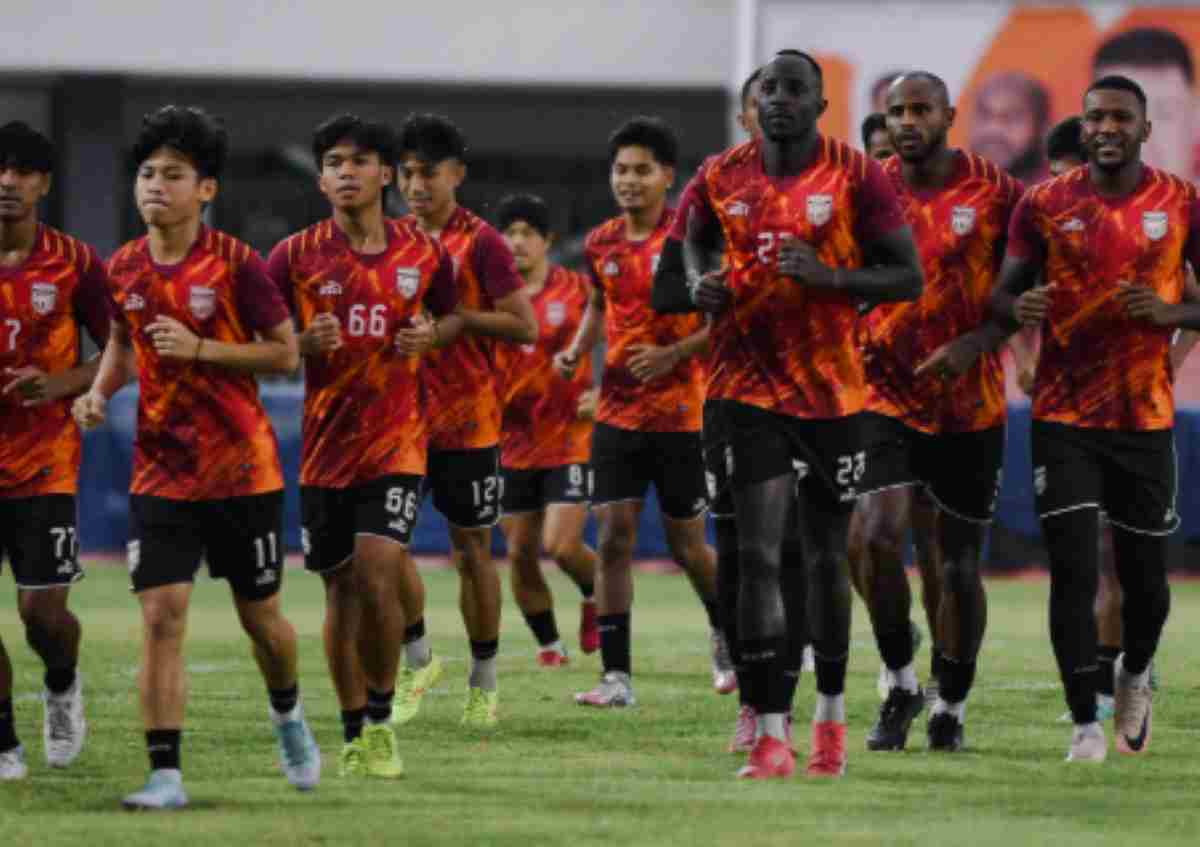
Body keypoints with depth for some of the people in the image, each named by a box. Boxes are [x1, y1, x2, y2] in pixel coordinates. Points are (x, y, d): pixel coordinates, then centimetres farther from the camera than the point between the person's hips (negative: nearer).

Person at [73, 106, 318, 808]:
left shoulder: (237, 264, -12)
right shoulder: (124, 270, 1)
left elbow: (286, 354, -9)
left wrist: (200, 349, -20)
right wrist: (101, 390, 0)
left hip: (242, 467, -2)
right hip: (160, 471, 2)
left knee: (260, 615, 11)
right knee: (161, 616, -11)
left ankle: (289, 715, 43)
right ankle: (166, 776, -10)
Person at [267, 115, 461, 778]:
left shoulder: (424, 255, 1)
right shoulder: (295, 256, -1)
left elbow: (454, 316, 18)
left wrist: (431, 336, -5)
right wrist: (305, 343, -16)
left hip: (397, 439, -1)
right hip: (325, 442, 1)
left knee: (376, 572, -18)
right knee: (340, 588, 8)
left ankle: (381, 718, -1)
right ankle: (354, 734, 22)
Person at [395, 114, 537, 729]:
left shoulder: (479, 243, -8)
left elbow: (525, 327, -12)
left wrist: (451, 314, -19)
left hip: (468, 420, -4)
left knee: (471, 548, 5)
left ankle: (483, 681, 17)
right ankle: (417, 661, 12)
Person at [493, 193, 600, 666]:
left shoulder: (578, 290, -4)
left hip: (570, 438, -3)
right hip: (513, 444, 3)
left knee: (562, 546, -13)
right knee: (520, 555, 4)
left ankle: (596, 593, 19)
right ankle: (548, 644, 21)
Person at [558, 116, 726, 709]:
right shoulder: (601, 244, 6)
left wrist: (673, 354, -22)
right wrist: (576, 351, 7)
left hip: (679, 412, -4)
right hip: (616, 410, 4)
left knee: (686, 546, 6)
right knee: (613, 537, -6)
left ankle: (726, 628, 37)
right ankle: (616, 676, -5)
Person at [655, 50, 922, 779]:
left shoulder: (857, 177, -6)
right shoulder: (723, 178, 3)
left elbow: (909, 277, -7)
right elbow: (692, 251, 20)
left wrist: (830, 277, -22)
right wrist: (700, 287, -3)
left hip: (832, 392, -1)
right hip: (746, 386, 1)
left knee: (826, 559, 13)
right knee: (758, 558, -11)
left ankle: (832, 712, 33)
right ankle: (772, 735, -13)